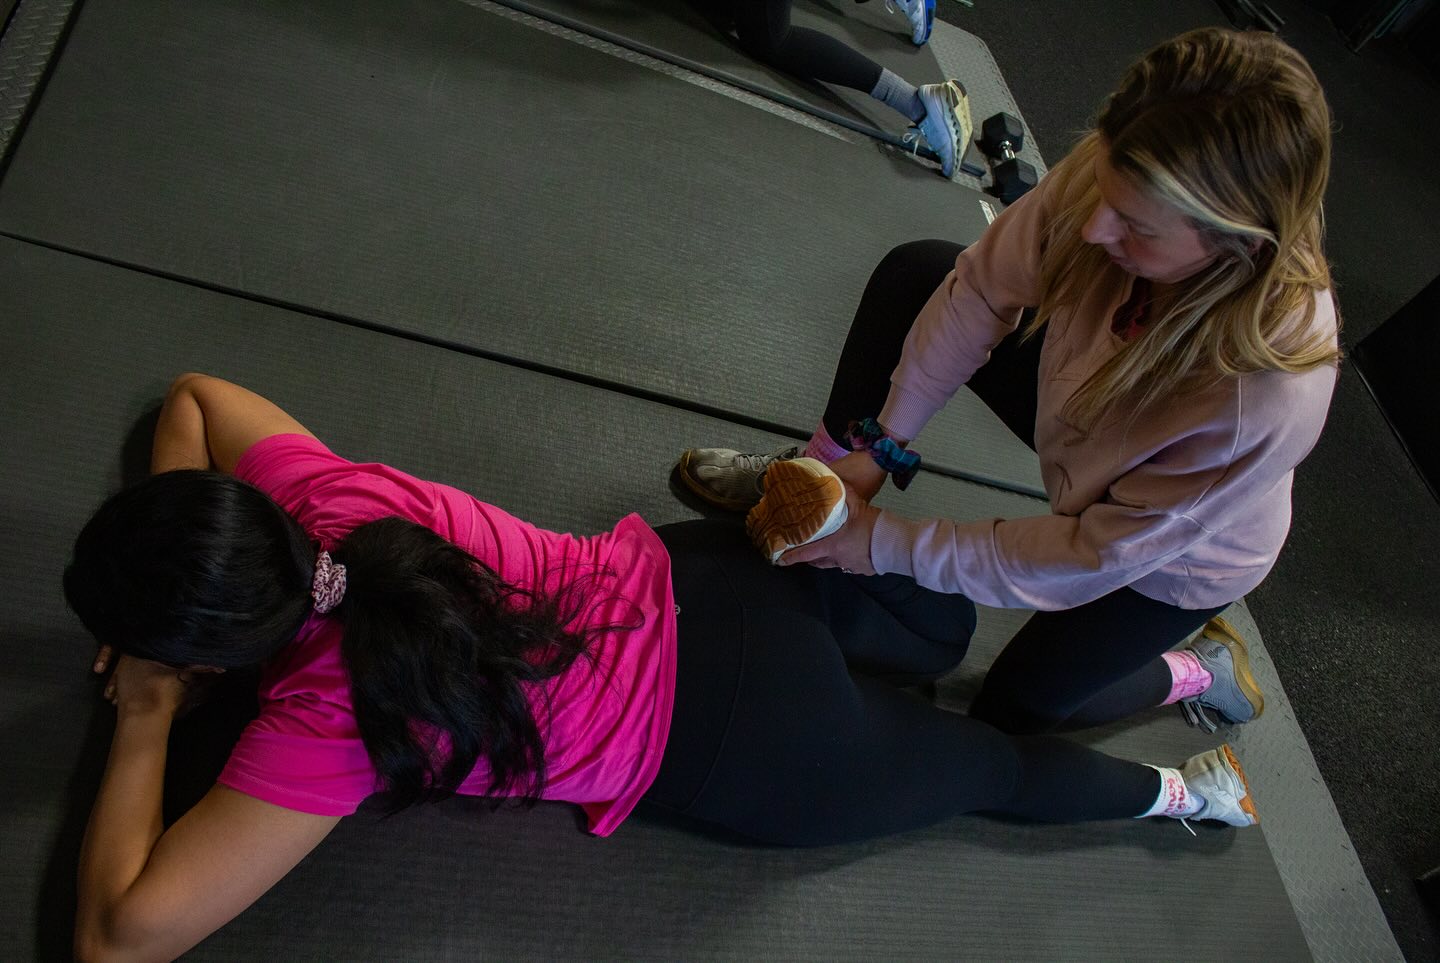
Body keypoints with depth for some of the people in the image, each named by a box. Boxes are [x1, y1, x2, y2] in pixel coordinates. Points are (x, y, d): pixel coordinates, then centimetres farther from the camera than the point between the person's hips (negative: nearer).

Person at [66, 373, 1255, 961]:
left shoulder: (326, 719, -22)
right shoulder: (303, 492, -6)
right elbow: (197, 391, 14)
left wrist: (146, 718, -8)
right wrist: (166, 557, 5)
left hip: (740, 748, -5)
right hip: (699, 572, 5)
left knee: (980, 766, 21)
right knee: (946, 630, 30)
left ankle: (1183, 787, 42)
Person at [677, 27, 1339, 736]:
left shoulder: (1272, 397, -43)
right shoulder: (1124, 174, -33)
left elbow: (1097, 555, -33)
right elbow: (985, 286, -19)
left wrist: (885, 544, -29)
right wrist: (879, 445, -20)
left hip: (1169, 560, -4)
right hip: (1075, 403, 4)